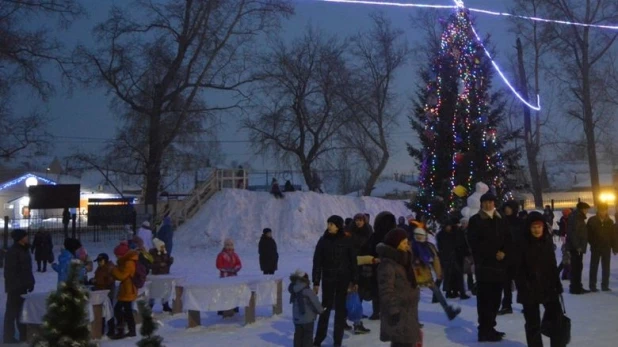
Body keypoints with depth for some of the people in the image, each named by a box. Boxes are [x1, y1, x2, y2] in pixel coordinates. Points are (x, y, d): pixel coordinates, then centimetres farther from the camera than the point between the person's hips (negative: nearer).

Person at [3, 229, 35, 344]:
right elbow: (10, 271, -20)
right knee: (12, 311, -1)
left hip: (22, 287, 9)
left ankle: (24, 335, 23)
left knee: (22, 311, 15)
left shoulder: (24, 250, 12)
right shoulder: (12, 252, -16)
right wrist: (17, 285, -21)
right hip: (15, 287, -9)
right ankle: (9, 337, 6)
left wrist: (30, 283, 12)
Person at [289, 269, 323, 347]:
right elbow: (315, 302, -16)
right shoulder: (307, 291, -22)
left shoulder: (293, 290, -3)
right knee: (308, 335, 6)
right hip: (308, 318, -6)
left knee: (298, 334, 17)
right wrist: (321, 310, 2)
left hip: (296, 318, 6)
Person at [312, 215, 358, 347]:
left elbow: (352, 261, 2)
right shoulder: (323, 240, -2)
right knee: (325, 308, -1)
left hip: (343, 280, 1)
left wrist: (354, 280, 0)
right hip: (328, 279, -1)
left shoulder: (346, 241, -1)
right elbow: (317, 262, -2)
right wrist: (316, 282, -6)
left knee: (341, 309, 5)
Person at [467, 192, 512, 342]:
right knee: (485, 298, -8)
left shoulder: (500, 220, 15)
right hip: (484, 264, -5)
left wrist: (504, 252, -5)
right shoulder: (475, 220, 1)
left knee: (495, 298, 8)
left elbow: (508, 239, 14)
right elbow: (474, 242, -7)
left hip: (500, 264, 5)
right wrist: (493, 253, -13)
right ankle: (485, 330, -6)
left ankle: (490, 327, 18)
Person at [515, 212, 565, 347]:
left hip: (548, 287, 4)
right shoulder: (522, 244, -11)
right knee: (533, 323, 5)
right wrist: (523, 288, -16)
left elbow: (552, 266, 11)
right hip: (530, 289, -4)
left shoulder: (548, 241, 4)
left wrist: (557, 285, 9)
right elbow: (519, 270, -11)